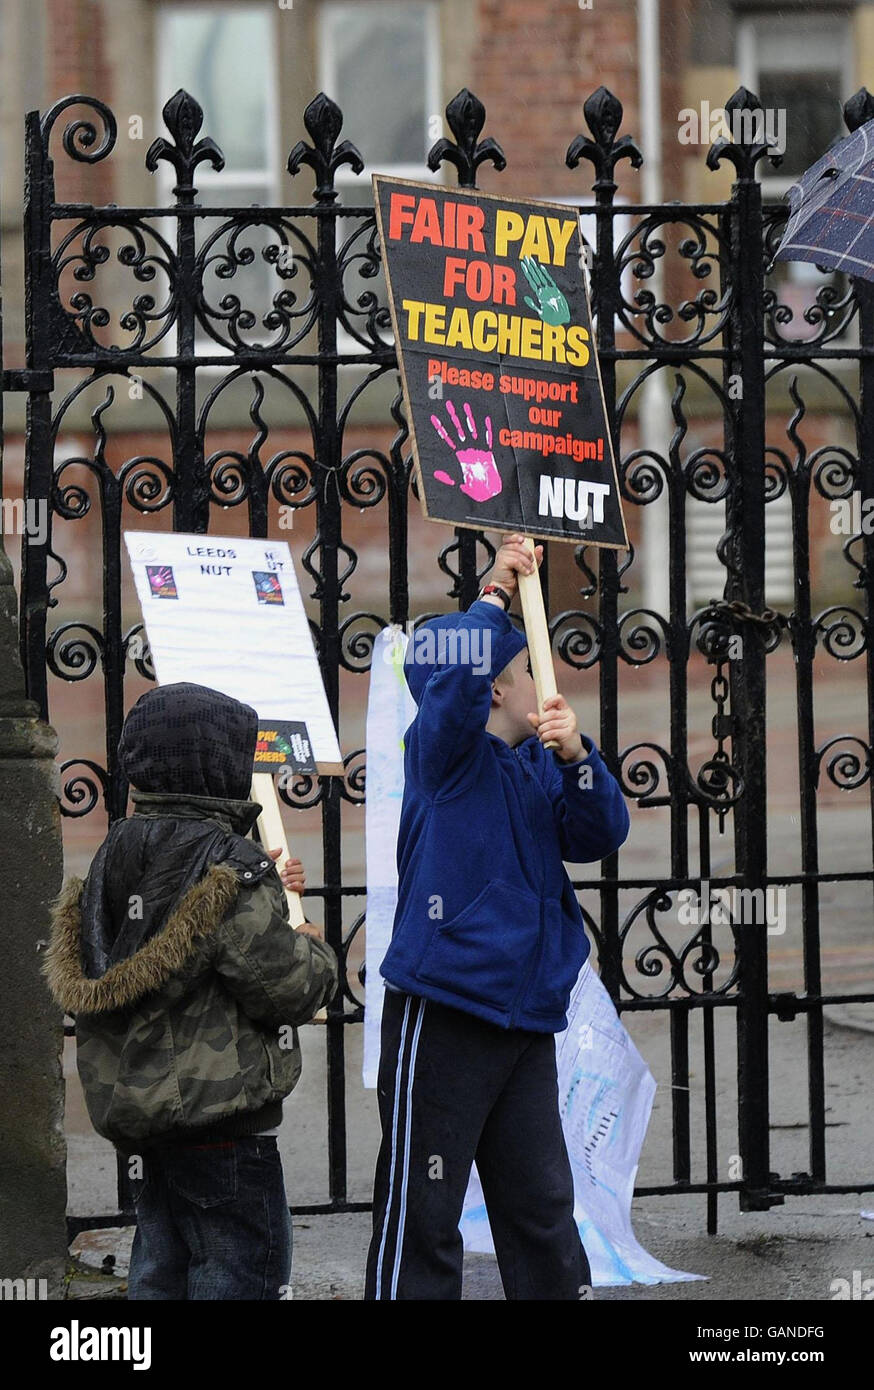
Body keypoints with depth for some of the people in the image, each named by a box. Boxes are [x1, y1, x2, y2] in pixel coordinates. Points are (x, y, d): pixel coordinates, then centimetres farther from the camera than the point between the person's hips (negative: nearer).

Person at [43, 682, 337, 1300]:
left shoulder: (115, 857, 9)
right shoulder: (232, 866, -17)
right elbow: (282, 987, -18)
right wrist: (316, 954, 3)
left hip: (132, 1107, 8)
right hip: (220, 1115, -8)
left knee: (161, 1263, 16)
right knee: (245, 1264, -3)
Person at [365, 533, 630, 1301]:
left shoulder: (538, 769, 14)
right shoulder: (445, 754, -5)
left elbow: (601, 833, 1)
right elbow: (456, 680, -26)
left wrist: (576, 754, -14)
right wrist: (496, 595, -18)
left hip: (525, 1022, 7)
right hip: (443, 1016, -7)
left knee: (543, 1211, 13)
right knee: (421, 1219, -5)